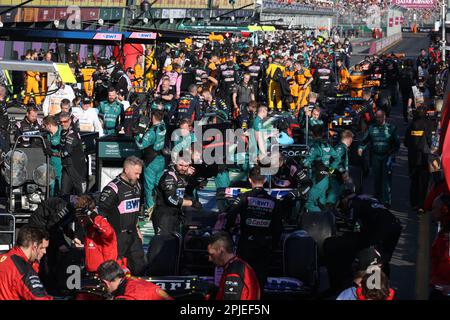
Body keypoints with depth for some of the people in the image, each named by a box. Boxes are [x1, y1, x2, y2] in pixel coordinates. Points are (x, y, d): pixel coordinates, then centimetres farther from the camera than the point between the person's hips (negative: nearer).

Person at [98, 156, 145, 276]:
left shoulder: (137, 186, 12)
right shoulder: (113, 188, -14)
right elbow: (101, 213, -14)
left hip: (133, 234, 8)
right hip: (118, 235, -8)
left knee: (140, 265, 9)